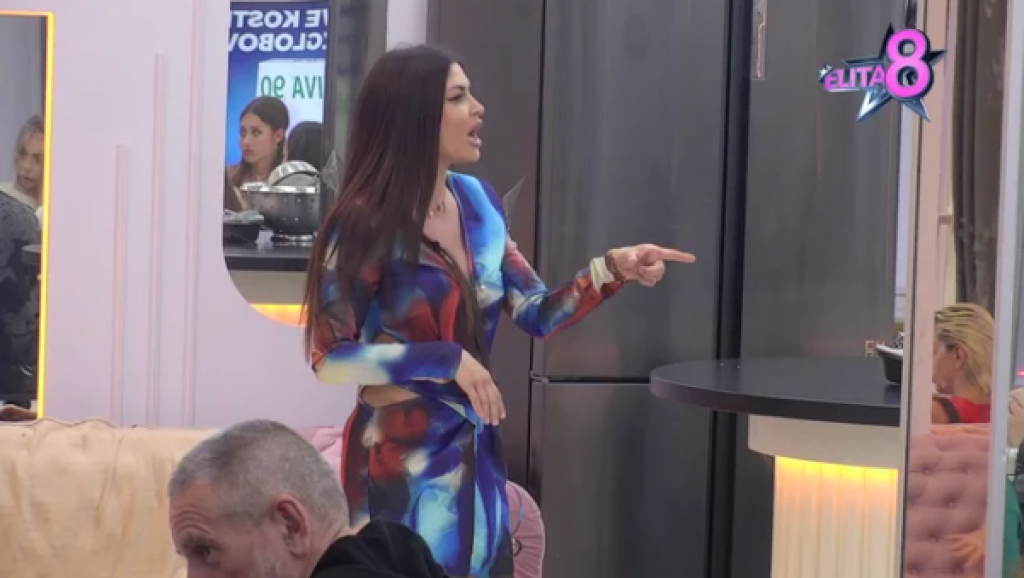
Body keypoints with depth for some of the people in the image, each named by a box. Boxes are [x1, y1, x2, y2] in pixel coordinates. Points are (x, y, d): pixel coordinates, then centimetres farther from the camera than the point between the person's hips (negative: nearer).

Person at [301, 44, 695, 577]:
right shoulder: (366, 224, -14)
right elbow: (329, 358, -17)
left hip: (474, 451, 6)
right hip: (401, 455, -6)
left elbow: (537, 314, 7)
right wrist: (448, 360, -21)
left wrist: (612, 268, -8)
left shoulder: (477, 201, 4)